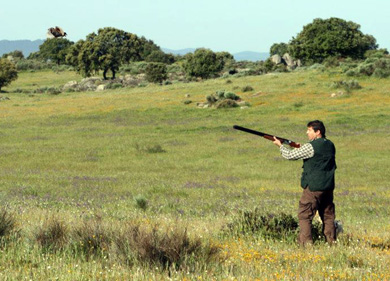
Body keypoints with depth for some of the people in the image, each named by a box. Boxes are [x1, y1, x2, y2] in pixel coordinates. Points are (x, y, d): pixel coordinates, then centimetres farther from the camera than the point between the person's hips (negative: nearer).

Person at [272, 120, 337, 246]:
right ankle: (331, 241, 14)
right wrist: (301, 148, 16)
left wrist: (280, 145, 6)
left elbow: (290, 155, -9)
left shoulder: (311, 147, -15)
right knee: (328, 215, 13)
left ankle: (306, 242, -7)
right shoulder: (330, 145, 9)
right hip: (328, 187, 7)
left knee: (304, 215, -1)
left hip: (313, 187, -7)